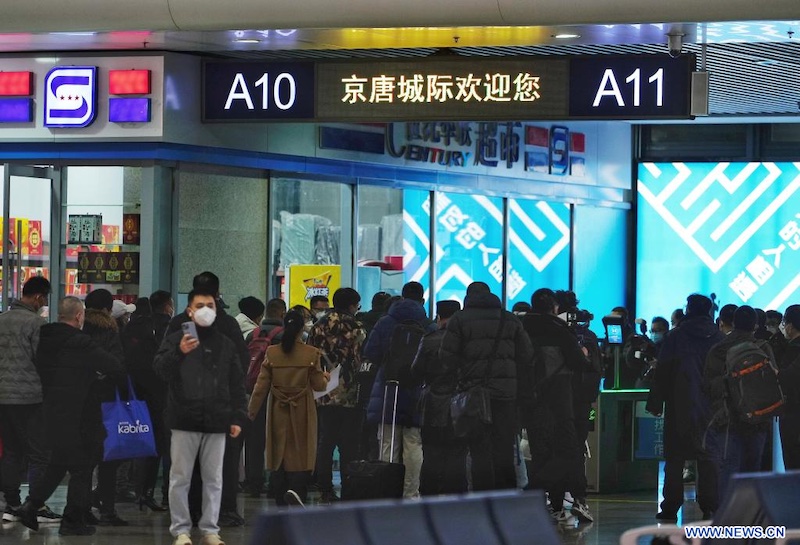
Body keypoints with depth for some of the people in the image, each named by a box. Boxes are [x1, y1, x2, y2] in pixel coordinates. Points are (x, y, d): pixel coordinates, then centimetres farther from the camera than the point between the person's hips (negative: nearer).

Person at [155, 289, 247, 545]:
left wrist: (237, 417, 6)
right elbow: (160, 368, -11)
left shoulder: (226, 345, 13)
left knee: (213, 478, 6)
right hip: (185, 420, -3)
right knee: (180, 478, 1)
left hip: (216, 422, 3)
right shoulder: (176, 339, 3)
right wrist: (178, 352, -28)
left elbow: (236, 385, 13)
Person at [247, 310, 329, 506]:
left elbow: (261, 386, -1)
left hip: (278, 414, 2)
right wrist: (325, 377, 20)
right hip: (302, 415, -2)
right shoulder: (311, 354, -9)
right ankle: (296, 490, -23)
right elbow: (319, 385, -3)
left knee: (278, 456, 9)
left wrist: (251, 411, 7)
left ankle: (282, 503, 11)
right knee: (301, 456, 3)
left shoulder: (272, 353, -4)